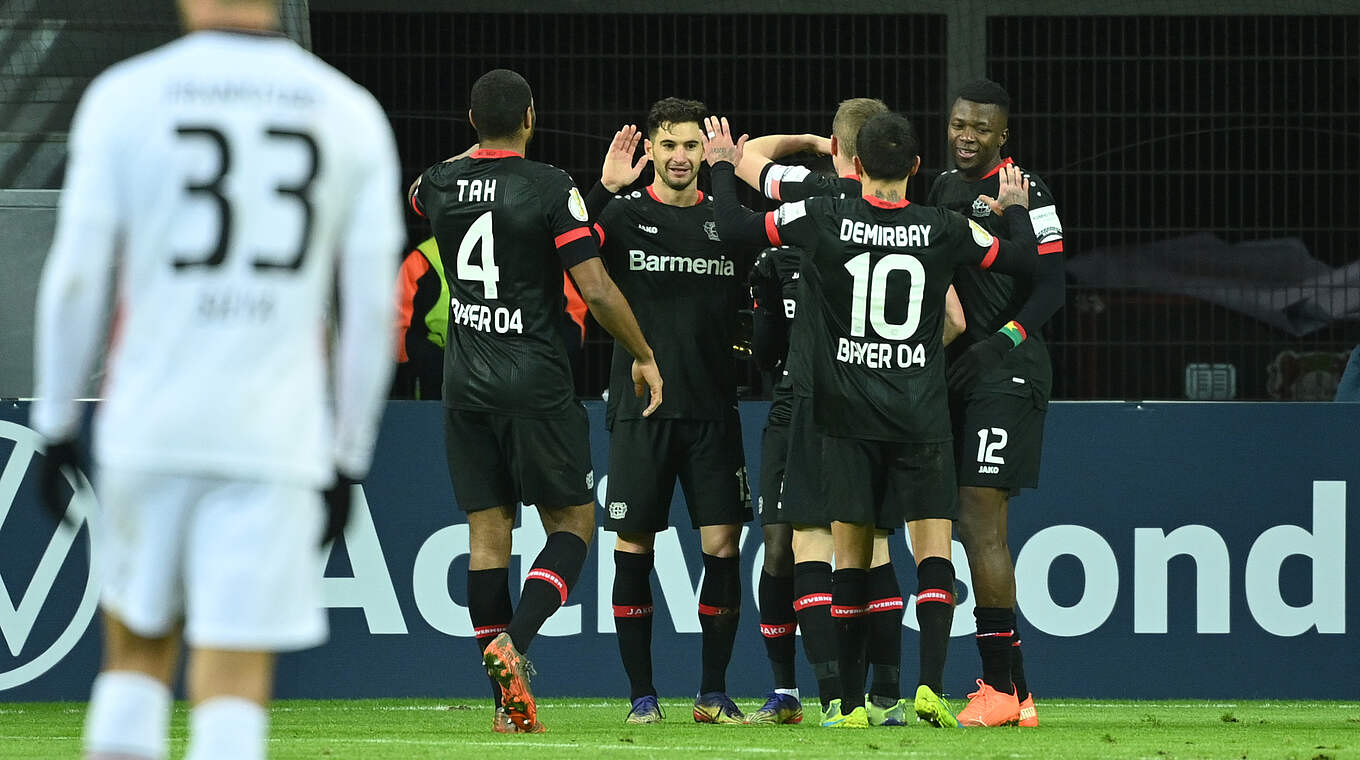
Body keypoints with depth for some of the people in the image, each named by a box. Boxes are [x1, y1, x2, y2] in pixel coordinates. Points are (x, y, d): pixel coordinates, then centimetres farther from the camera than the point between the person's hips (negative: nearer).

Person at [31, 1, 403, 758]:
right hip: (276, 441, 0)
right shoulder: (353, 114, 3)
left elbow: (76, 277, -2)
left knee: (138, 653, 18)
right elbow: (372, 306, 4)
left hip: (146, 432, 0)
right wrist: (348, 461, 11)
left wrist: (57, 426, 8)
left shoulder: (124, 98, -1)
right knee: (235, 684, -4)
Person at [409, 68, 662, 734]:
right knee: (572, 523, 6)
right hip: (536, 387, -5)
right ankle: (512, 643, -15)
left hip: (465, 385, 5)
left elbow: (416, 195, 31)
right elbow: (596, 290, -13)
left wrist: (480, 156, 40)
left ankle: (508, 702, 5)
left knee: (488, 532, 6)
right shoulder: (550, 188, -11)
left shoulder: (441, 185, 3)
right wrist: (643, 355, -1)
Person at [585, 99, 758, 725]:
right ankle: (641, 693, 9)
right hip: (640, 409, -2)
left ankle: (713, 693, 5)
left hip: (711, 409, 2)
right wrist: (603, 190, -25)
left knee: (723, 545, -4)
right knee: (634, 549, 0)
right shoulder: (625, 215, 1)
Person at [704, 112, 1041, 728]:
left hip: (848, 416, 0)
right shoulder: (943, 230, -1)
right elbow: (1025, 261, 11)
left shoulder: (823, 219, -5)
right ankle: (930, 682, -17)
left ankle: (850, 702, 3)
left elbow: (733, 227, 0)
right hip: (921, 417, 0)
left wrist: (724, 169, 18)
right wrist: (1016, 208, 30)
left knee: (851, 555, 5)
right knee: (933, 548, 1)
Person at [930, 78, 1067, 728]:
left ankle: (1000, 686, -11)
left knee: (982, 521, -13)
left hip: (1007, 371, -8)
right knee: (974, 527, 7)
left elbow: (1050, 288, -12)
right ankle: (1012, 688, 11)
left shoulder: (1024, 191, -8)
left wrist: (1001, 343, -20)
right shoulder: (943, 188, 16)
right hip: (958, 369, 8)